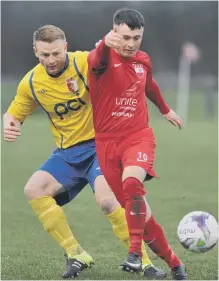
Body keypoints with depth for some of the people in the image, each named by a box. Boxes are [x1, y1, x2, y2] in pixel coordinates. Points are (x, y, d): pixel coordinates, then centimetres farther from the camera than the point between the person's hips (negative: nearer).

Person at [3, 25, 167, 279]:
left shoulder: (85, 63, -15)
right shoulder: (31, 83, 0)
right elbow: (14, 114, 14)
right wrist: (9, 126, -7)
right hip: (67, 153, 5)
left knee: (107, 198, -29)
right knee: (34, 189, -18)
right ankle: (76, 255, -8)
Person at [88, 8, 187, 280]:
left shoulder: (143, 60, 4)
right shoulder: (104, 58, -10)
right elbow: (97, 60, -38)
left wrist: (165, 110, 44)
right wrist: (106, 43, -61)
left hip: (138, 136, 1)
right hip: (107, 141, -1)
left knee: (132, 182, -31)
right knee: (136, 208, 3)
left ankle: (136, 253, -27)